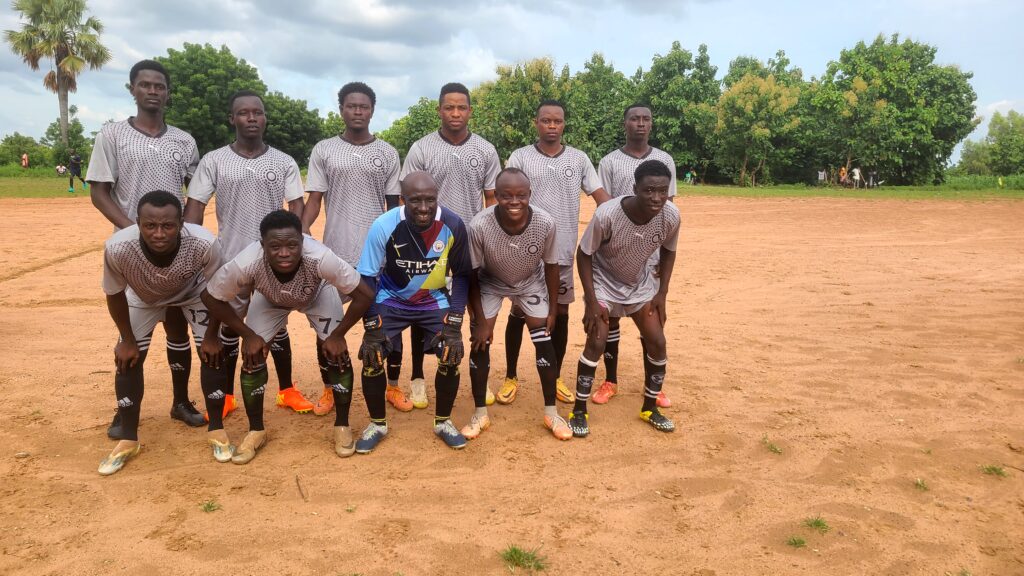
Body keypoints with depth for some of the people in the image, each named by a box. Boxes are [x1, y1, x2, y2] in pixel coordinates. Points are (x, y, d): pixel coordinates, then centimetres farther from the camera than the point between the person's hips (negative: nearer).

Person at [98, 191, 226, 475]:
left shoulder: (204, 244, -43)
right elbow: (114, 295, -18)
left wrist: (211, 336, -12)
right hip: (143, 298, 1)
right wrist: (127, 339, -7)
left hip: (195, 293, -1)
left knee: (212, 353, -6)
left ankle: (215, 429, 13)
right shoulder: (117, 248, -40)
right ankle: (128, 440, 17)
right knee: (127, 361, -1)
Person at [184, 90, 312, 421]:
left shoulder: (284, 163, 1)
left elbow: (297, 209, -2)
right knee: (228, 327, 10)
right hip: (229, 259, 0)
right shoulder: (213, 161, -1)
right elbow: (194, 208, -3)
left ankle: (287, 391, 24)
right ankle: (226, 396, 25)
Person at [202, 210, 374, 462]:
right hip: (269, 299, 1)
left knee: (337, 354, -13)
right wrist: (247, 334, -18)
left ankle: (342, 425, 8)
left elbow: (364, 296, -33)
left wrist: (338, 335, -25)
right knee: (252, 357, -9)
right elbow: (211, 297, -20)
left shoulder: (320, 258, -45)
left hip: (318, 293, -1)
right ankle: (256, 430, 13)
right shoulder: (246, 264, -41)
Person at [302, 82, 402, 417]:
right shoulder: (323, 151, 4)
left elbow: (394, 205, 9)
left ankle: (392, 387, 21)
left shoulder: (388, 154, 6)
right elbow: (314, 200, 1)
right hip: (335, 250, 0)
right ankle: (329, 390, 22)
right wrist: (301, 232, -16)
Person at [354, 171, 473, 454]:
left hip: (435, 301, 1)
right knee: (371, 356, -14)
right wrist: (371, 328, -20)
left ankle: (443, 422, 11)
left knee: (452, 355, -15)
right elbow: (367, 278, -16)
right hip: (391, 300, 0)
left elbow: (462, 275, -10)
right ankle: (377, 423, 11)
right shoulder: (384, 226, -27)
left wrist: (454, 324, -17)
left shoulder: (453, 225, -23)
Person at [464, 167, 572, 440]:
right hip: (490, 284, -1)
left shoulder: (546, 224, -32)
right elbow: (472, 275, -21)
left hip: (531, 283, 1)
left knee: (544, 341, -3)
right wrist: (480, 320, -17)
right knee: (480, 342, -5)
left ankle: (550, 412, 13)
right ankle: (480, 414, 12)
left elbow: (551, 266, -13)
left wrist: (553, 309, -5)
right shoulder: (479, 226, -36)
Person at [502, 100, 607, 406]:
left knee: (560, 314, 10)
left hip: (563, 252, 2)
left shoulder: (579, 159, 5)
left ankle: (556, 378, 25)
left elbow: (600, 196, 1)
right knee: (519, 313, 7)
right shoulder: (520, 157, -1)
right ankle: (510, 378, 22)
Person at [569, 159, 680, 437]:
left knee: (657, 342, 2)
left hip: (641, 283, 4)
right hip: (604, 282, -4)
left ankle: (650, 407, 22)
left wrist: (662, 293, -5)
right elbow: (584, 254, -20)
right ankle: (579, 410, 5)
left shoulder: (671, 216, -22)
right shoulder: (607, 214, -34)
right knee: (596, 343, -13)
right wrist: (592, 301, -22)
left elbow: (668, 252, -1)